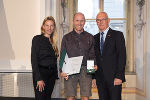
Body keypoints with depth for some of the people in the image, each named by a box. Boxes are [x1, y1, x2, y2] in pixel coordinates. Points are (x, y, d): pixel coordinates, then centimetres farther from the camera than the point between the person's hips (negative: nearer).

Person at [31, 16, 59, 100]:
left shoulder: (53, 41, 13)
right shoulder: (37, 39, -5)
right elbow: (34, 60, -11)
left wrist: (56, 74, 7)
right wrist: (39, 79, -18)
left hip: (52, 74, 6)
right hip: (41, 73, -6)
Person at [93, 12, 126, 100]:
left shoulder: (118, 35, -1)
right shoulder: (95, 38, 15)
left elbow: (122, 56, -8)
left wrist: (119, 76, -15)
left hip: (113, 77, -4)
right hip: (100, 78, 5)